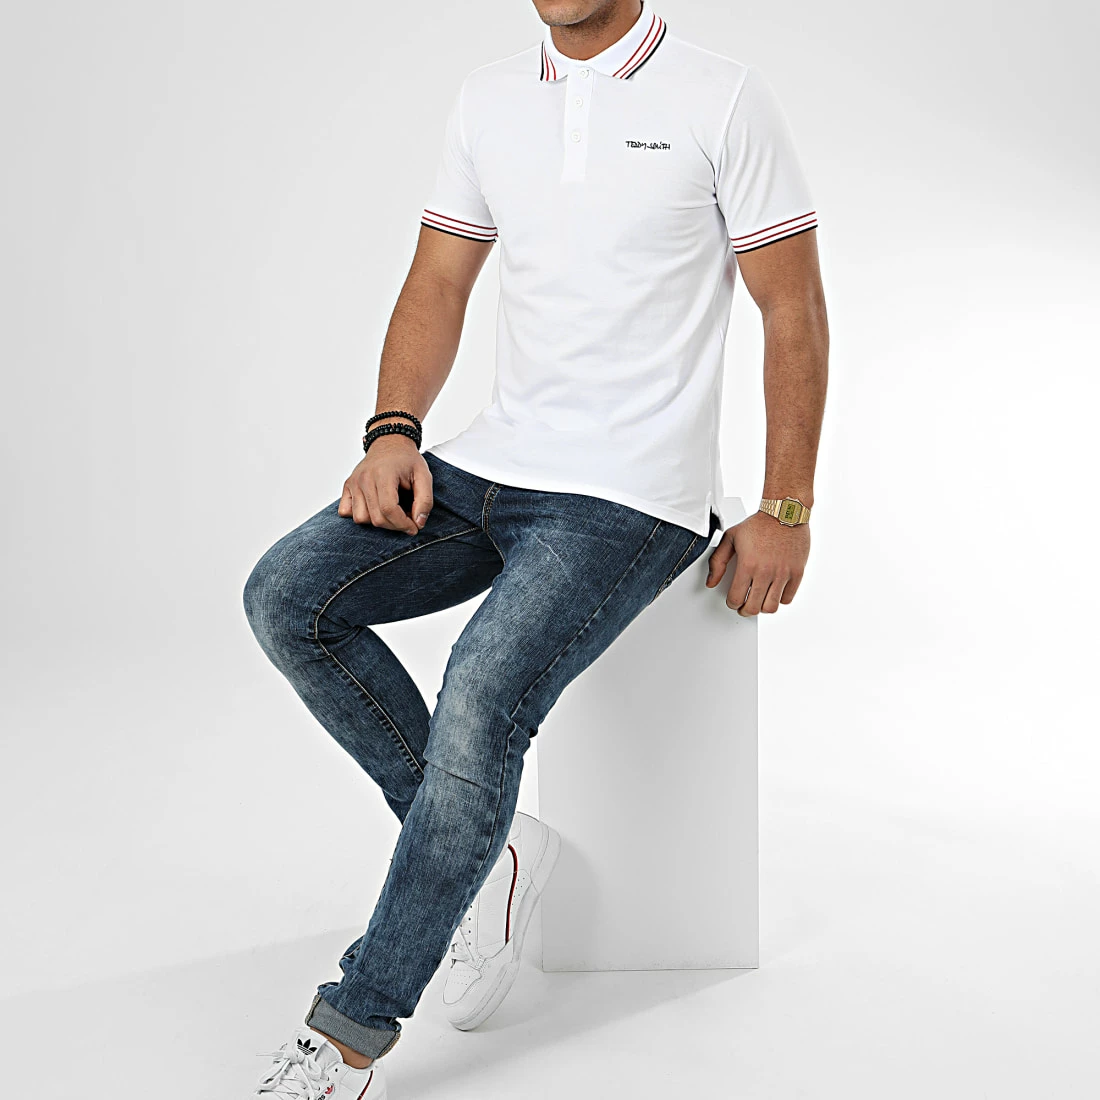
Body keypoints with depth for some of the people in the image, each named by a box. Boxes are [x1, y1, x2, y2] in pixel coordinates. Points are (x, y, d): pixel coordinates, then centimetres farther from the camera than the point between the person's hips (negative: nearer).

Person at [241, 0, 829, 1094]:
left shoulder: (722, 98, -3)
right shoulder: (488, 98, 12)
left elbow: (794, 311, -2)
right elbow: (436, 285, 14)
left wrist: (787, 512, -6)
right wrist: (393, 432, -4)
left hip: (632, 498, -6)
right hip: (488, 466, 6)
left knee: (479, 702, -26)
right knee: (287, 595, -13)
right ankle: (489, 846, 0)